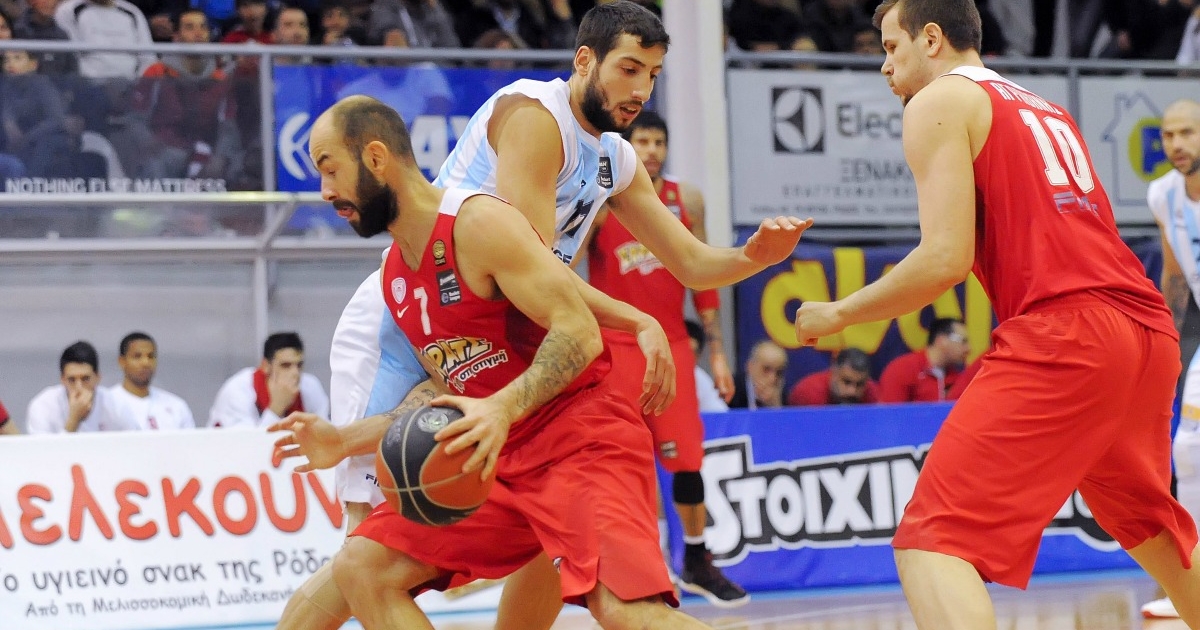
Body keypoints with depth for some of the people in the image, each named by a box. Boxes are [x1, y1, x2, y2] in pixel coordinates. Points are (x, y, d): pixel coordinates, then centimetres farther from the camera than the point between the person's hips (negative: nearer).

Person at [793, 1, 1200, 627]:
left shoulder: (939, 103, 4)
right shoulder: (1046, 111, 27)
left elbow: (947, 260, -8)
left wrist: (837, 314, 4)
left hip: (1063, 335, -8)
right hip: (1150, 331, 8)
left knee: (932, 542, -12)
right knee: (1149, 525, 31)